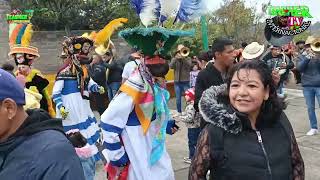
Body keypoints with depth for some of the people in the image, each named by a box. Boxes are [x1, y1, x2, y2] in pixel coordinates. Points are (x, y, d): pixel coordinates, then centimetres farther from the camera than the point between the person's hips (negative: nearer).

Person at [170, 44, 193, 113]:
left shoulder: (188, 58, 6)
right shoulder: (175, 59, 10)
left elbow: (189, 65, -15)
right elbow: (171, 66, -8)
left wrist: (183, 57, -17)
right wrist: (176, 58, -13)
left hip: (186, 82, -2)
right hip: (177, 82, 2)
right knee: (178, 99, 9)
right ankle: (179, 112, 21)